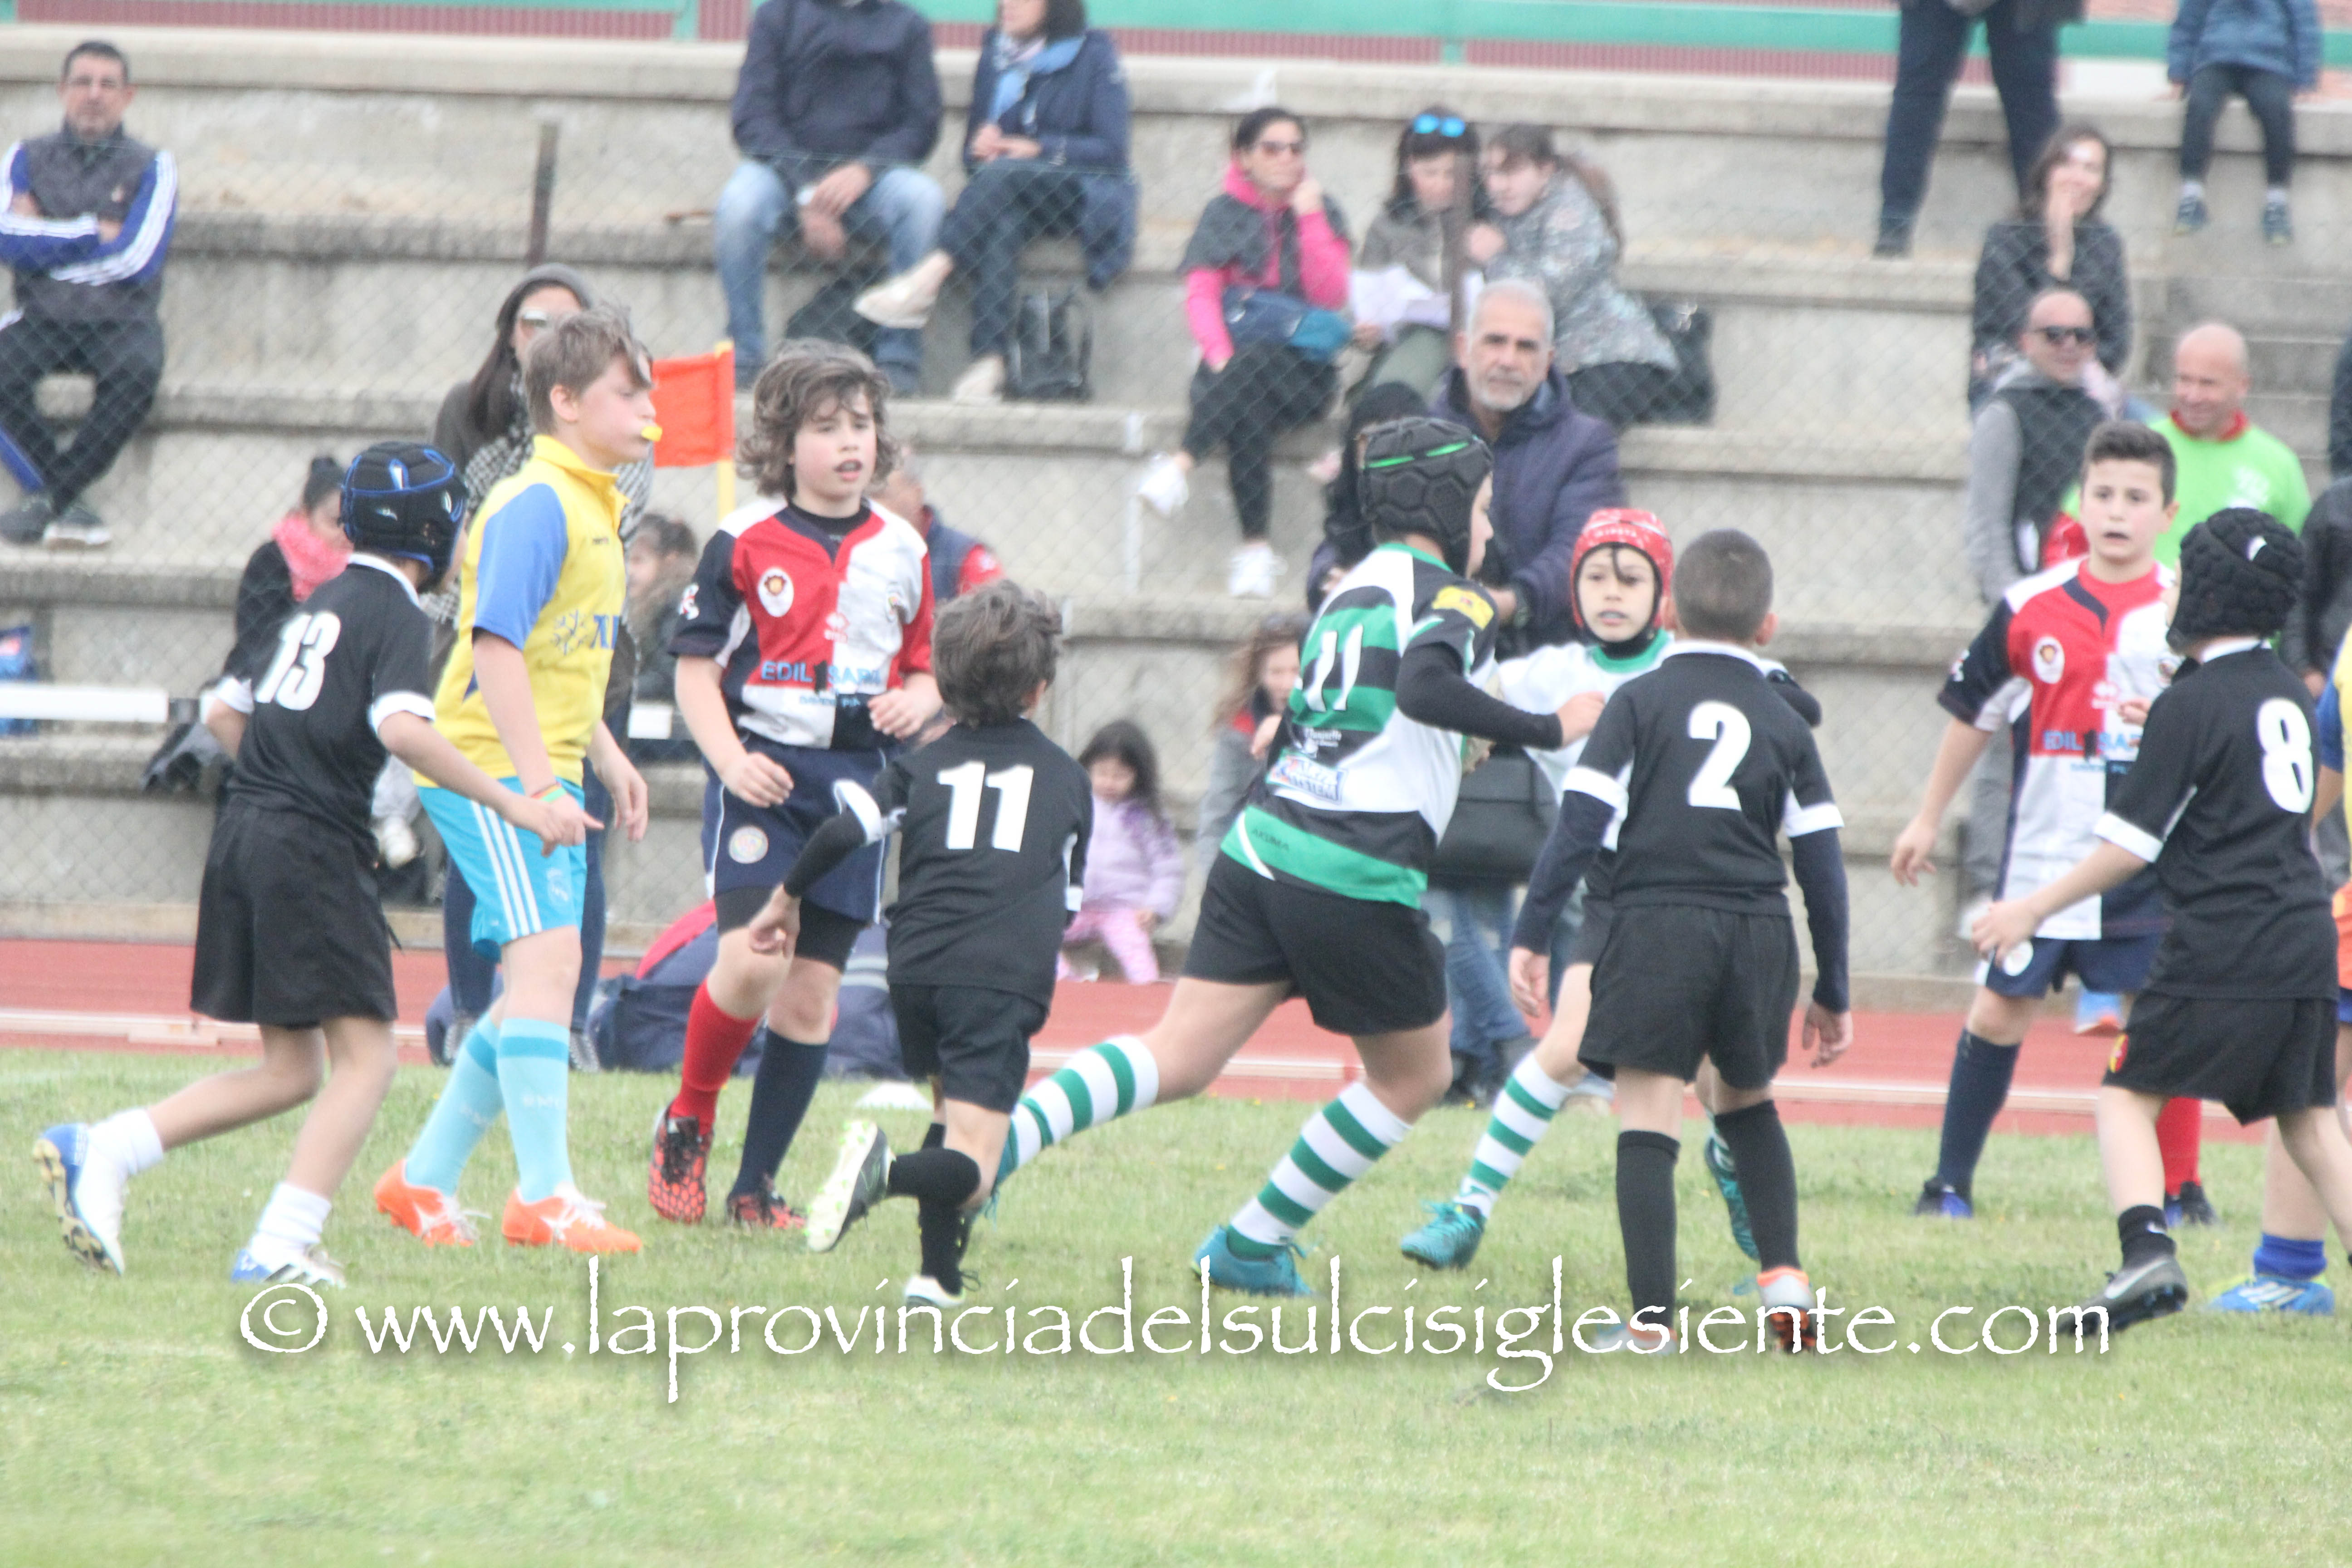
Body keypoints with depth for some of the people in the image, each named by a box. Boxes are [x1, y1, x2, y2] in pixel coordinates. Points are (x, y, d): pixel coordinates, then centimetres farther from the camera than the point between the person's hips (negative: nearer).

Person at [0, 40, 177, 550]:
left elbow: (137, 262, -8)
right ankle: (70, 504, -23)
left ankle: (49, 497, -26)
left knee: (137, 373, -36)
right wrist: (95, 234, -4)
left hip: (120, 321, -1)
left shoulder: (152, 168, 6)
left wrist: (46, 238, -3)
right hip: (42, 317, 1)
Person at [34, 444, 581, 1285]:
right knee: (366, 1058, -6)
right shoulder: (397, 616, -6)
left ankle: (97, 1152, 4)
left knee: (291, 1070, 13)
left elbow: (224, 710, 24)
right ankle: (282, 1246, -17)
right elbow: (402, 728, -24)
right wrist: (509, 804, -23)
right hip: (312, 847, -9)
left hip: (243, 836, 9)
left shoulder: (319, 606, 19)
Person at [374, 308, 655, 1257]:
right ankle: (544, 1196, -22)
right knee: (547, 956, -18)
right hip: (491, 766, -10)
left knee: (542, 983, 11)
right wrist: (534, 772, -26)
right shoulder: (535, 506, -13)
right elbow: (496, 643, -22)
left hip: (544, 771, 10)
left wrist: (607, 758, 27)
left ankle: (424, 1179, 21)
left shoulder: (593, 508, 18)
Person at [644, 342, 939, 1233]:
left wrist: (916, 702, -4)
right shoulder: (746, 544, -2)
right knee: (752, 959, -21)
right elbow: (696, 668, 0)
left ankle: (758, 1187, 12)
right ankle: (688, 1122, 5)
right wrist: (729, 758, -15)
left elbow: (923, 669, 20)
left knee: (813, 993, 3)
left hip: (855, 782, 4)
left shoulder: (901, 551, 10)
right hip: (762, 773, -4)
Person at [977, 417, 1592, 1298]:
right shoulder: (1451, 598, -4)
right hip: (1359, 881, -7)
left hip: (1260, 852, 7)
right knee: (1414, 1078, 15)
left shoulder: (1352, 590, 19)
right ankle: (1253, 1247, 17)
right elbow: (1425, 688, -26)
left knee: (1177, 1060, 1)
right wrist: (1543, 730, -20)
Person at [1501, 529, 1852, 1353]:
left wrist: (1531, 935, -1)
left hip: (1656, 924, -3)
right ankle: (1783, 1276, 11)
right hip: (1759, 933, 3)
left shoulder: (1640, 701, 3)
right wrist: (1832, 992, 17)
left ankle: (1650, 1315, -14)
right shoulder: (1784, 723, 11)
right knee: (1748, 1103, 23)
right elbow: (1821, 862, 10)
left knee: (1649, 1116, -5)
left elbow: (1581, 821, -5)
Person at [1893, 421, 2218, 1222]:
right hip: (2042, 855, 0)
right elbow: (1974, 713, 11)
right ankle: (1951, 1181, 12)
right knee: (1998, 1012, 2)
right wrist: (1929, 819, 14)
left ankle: (2179, 1187, 14)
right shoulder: (2032, 608, 1)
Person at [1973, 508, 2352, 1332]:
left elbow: (2130, 845, -7)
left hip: (2221, 947, -7)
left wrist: (2032, 911, 2)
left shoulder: (2191, 705, -7)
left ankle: (2148, 1250, -20)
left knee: (2128, 1095, 1)